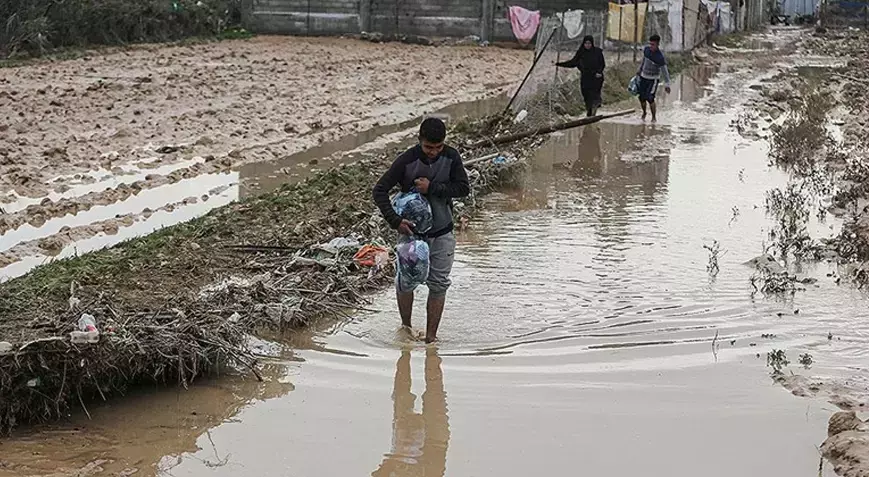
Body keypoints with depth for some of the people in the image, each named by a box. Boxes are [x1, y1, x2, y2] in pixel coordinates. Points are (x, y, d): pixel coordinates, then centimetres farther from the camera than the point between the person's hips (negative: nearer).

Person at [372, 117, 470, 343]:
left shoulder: (451, 157, -9)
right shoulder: (407, 161, -17)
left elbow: (464, 188, -10)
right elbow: (380, 190, -16)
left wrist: (432, 187, -22)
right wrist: (395, 220, -27)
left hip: (442, 233, 2)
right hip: (412, 230, -1)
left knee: (438, 284, 4)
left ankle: (431, 337, 14)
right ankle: (406, 327, 29)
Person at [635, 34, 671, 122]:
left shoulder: (660, 57, -24)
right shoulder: (646, 49, -6)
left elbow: (664, 71, -20)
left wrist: (667, 85, -23)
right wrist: (639, 70, 26)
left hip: (654, 79, -5)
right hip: (643, 77, 5)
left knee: (650, 98, -15)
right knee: (642, 98, 7)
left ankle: (654, 117, 3)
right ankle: (644, 113, 35)